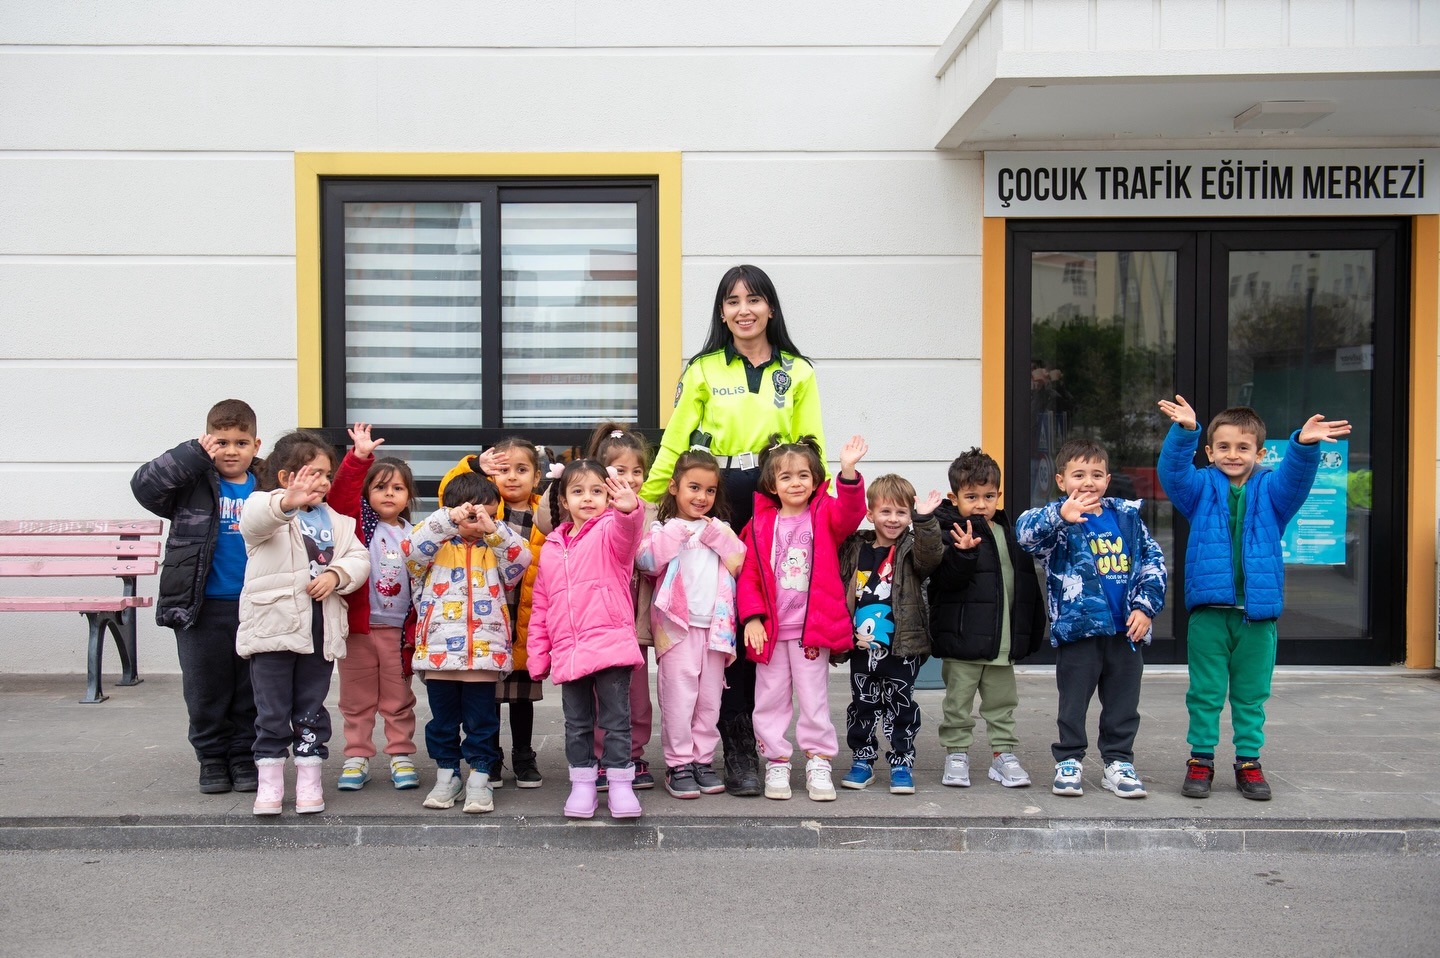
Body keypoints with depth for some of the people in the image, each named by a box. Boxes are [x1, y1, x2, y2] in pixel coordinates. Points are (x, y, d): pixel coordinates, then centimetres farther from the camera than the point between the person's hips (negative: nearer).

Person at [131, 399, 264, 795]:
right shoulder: (192, 484, -1)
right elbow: (144, 484, -15)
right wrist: (194, 454, -17)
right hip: (201, 606, -1)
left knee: (251, 687, 9)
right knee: (205, 688, 8)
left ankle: (244, 756, 22)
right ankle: (212, 758, 21)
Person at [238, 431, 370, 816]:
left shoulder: (335, 520, 14)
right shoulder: (266, 508, -3)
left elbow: (359, 558, 6)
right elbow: (255, 518, -29)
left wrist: (336, 574, -16)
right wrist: (287, 502, -51)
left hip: (320, 631, 4)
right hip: (273, 626, -4)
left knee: (311, 710, 11)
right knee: (272, 711, 4)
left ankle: (309, 779, 19)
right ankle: (269, 782, 13)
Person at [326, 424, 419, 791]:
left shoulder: (414, 535, 7)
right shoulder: (358, 522, 0)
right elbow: (340, 496, -19)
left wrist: (417, 628, 1)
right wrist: (359, 457, -29)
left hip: (398, 629, 2)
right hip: (357, 627, -2)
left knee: (399, 700, 10)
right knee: (357, 700, 8)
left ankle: (401, 756, 19)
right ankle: (356, 758, 17)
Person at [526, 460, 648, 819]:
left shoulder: (610, 532, 1)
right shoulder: (551, 548, 14)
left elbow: (626, 533, -26)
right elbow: (541, 606, 16)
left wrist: (629, 510, -49)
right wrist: (538, 655, 12)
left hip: (610, 645, -4)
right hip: (567, 651, 4)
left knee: (616, 719, 1)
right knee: (577, 723, 12)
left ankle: (620, 783, 11)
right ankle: (582, 784, 22)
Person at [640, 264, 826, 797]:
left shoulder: (797, 372, 12)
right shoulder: (703, 369, 8)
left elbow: (812, 447, 10)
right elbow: (673, 443, 6)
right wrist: (644, 502, -1)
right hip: (715, 502, -1)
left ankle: (747, 736, 17)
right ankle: (738, 750, 5)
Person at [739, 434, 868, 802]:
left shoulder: (825, 516, 2)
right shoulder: (761, 524, 3)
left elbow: (849, 514, -21)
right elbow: (748, 574, 2)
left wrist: (848, 470, -35)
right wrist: (752, 616, -9)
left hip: (813, 626, -1)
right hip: (770, 629, 1)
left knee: (813, 696, 4)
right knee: (771, 698, 8)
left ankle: (818, 762, 14)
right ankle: (776, 762, 18)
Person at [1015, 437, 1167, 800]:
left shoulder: (1127, 515, 6)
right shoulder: (1060, 520, -7)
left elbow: (1153, 561, 10)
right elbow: (1025, 531, -29)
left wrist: (1146, 606, -1)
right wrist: (1060, 516, -48)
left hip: (1127, 628, 4)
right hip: (1078, 628, -3)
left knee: (1123, 702, 12)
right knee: (1073, 701, 7)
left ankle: (1119, 762, 25)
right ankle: (1069, 762, 19)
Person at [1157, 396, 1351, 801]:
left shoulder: (1270, 490, 6)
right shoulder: (1201, 487, 4)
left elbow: (1296, 477, -13)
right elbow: (1172, 470, -14)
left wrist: (1304, 445, -35)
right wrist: (1184, 431, -32)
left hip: (1258, 612, 1)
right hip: (1209, 611, -1)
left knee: (1252, 694, 11)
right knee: (1205, 692, 6)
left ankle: (1249, 761, 21)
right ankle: (1201, 759, 15)